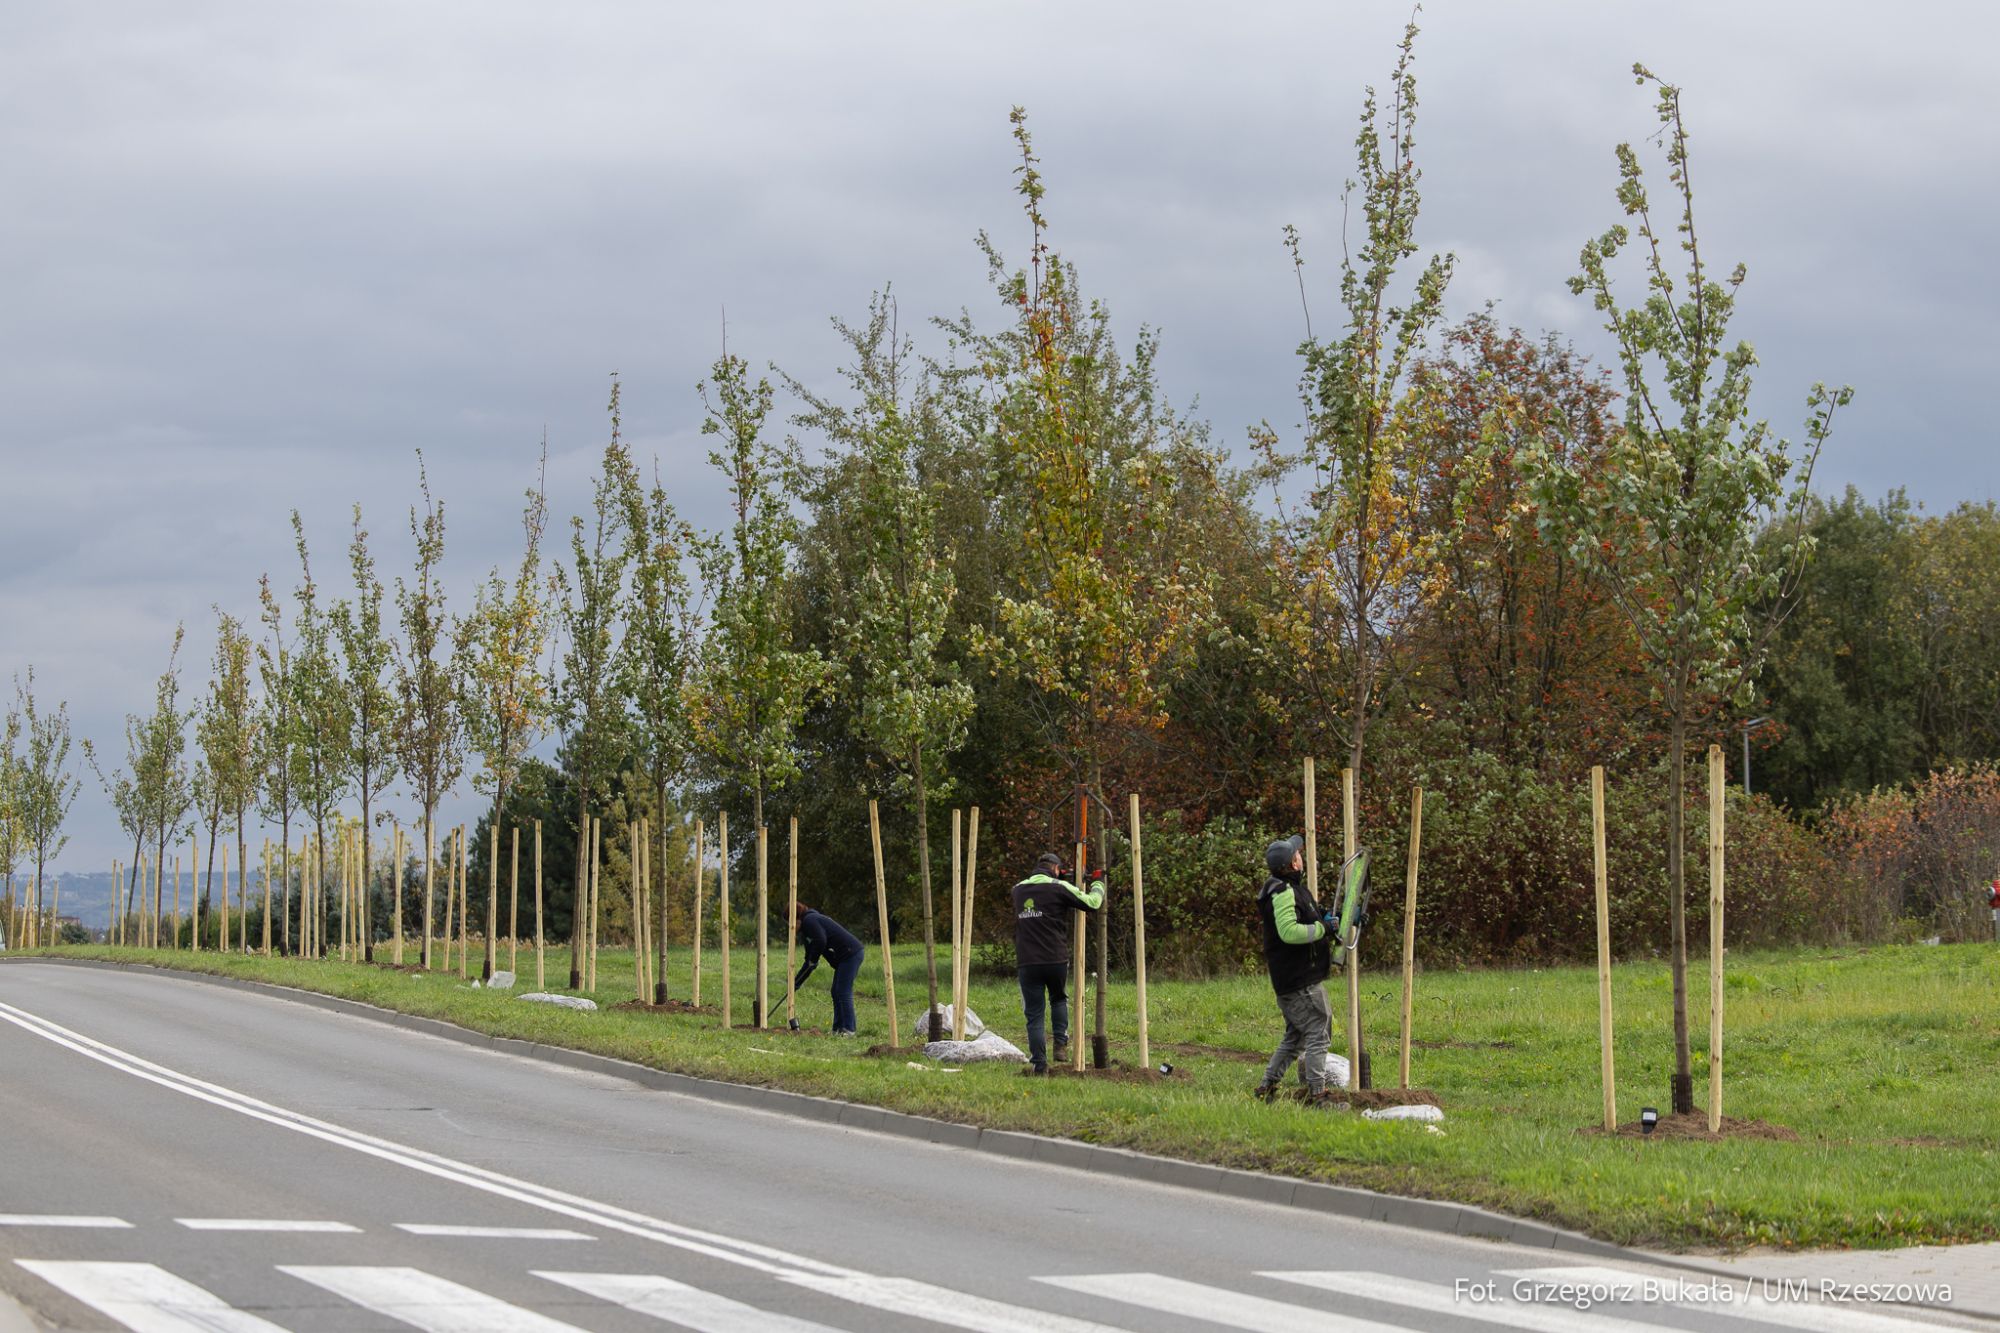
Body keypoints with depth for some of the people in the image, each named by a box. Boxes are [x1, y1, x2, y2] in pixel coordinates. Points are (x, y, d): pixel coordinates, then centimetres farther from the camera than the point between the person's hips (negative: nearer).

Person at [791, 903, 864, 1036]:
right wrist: (797, 982, 25)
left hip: (850, 953, -10)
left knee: (843, 992, -10)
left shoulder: (809, 921, -7)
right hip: (843, 958, 10)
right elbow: (809, 961, 27)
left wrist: (813, 959, -5)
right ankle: (838, 1029, 13)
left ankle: (848, 1029, -9)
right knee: (836, 993, 11)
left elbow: (821, 941, -22)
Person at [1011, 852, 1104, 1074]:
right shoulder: (1059, 888, -3)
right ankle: (1061, 1044, 13)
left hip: (1027, 962, 2)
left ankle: (1038, 1064, 2)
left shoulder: (1019, 890, 11)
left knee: (1034, 1014, 6)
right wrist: (1098, 884, 18)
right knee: (1059, 1000, 26)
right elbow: (1092, 904, -1)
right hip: (1056, 960, -2)